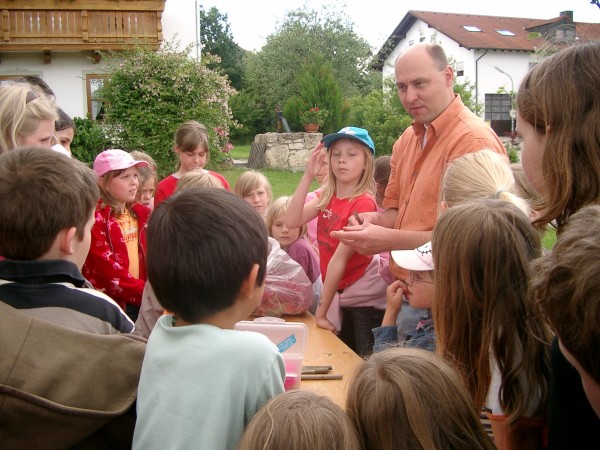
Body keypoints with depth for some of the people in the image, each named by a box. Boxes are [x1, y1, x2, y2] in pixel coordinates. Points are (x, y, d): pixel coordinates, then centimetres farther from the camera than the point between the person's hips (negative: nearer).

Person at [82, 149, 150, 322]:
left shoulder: (140, 213, 9)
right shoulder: (96, 217, -14)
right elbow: (108, 268, -19)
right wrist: (146, 292, -20)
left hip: (138, 302, 6)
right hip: (110, 301, -6)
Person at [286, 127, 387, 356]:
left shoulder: (363, 203, -21)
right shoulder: (327, 195, 1)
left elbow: (339, 259, -20)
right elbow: (292, 221, -13)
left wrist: (321, 312, -17)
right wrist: (307, 176, -19)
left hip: (363, 297, -6)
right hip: (338, 292, 7)